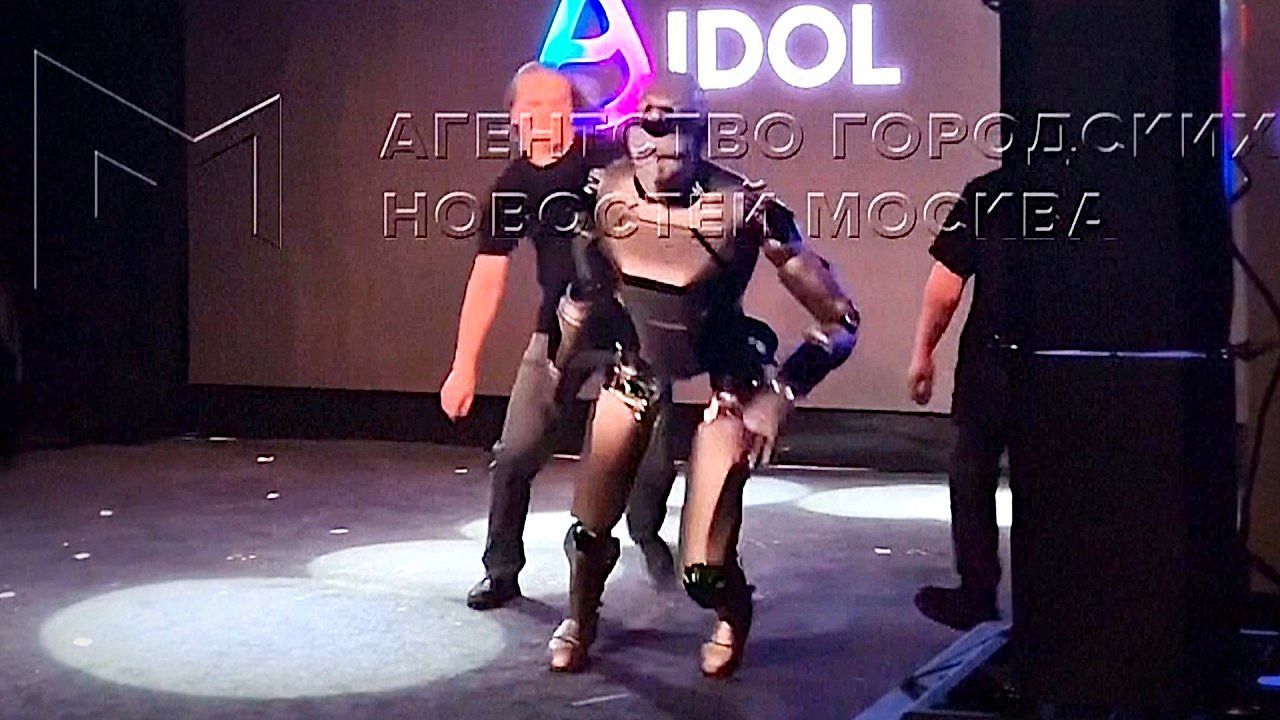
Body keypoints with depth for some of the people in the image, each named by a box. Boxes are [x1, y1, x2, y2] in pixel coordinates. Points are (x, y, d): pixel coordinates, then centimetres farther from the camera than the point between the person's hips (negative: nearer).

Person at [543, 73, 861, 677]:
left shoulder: (743, 209, -29)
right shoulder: (603, 193, -17)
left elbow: (840, 319, -22)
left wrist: (780, 397, -27)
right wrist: (561, 365, 11)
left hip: (724, 374, -3)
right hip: (640, 364, 4)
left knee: (704, 568, -9)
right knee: (590, 524, 4)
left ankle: (732, 617, 29)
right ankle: (579, 620, 38)